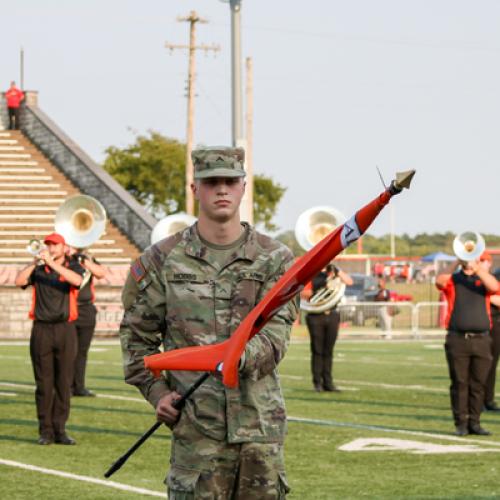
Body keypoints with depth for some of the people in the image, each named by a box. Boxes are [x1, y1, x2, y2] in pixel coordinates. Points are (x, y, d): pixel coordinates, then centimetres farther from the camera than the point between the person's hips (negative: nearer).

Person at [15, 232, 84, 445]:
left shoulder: (73, 267, 8)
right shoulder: (38, 271, 12)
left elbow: (77, 280, -15)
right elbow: (19, 281, -5)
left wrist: (52, 263, -20)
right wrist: (35, 262, -15)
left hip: (65, 329, 0)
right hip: (42, 329, 0)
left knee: (64, 382, 0)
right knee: (44, 382, -1)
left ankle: (60, 429, 6)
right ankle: (46, 431, 1)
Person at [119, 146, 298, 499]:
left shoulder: (275, 259, 4)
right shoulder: (164, 259, 5)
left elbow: (276, 335, -7)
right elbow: (136, 334, 11)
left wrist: (240, 357, -27)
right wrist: (157, 391, -1)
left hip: (261, 422, 1)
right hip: (195, 426, -1)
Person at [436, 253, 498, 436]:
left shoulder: (483, 279, 14)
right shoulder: (452, 279, 11)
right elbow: (439, 281, -11)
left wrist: (476, 267, -13)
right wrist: (457, 263, -8)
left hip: (481, 340, 2)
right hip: (458, 339, -1)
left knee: (478, 384, 2)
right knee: (459, 383, -3)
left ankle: (474, 422, 9)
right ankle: (461, 423, 1)